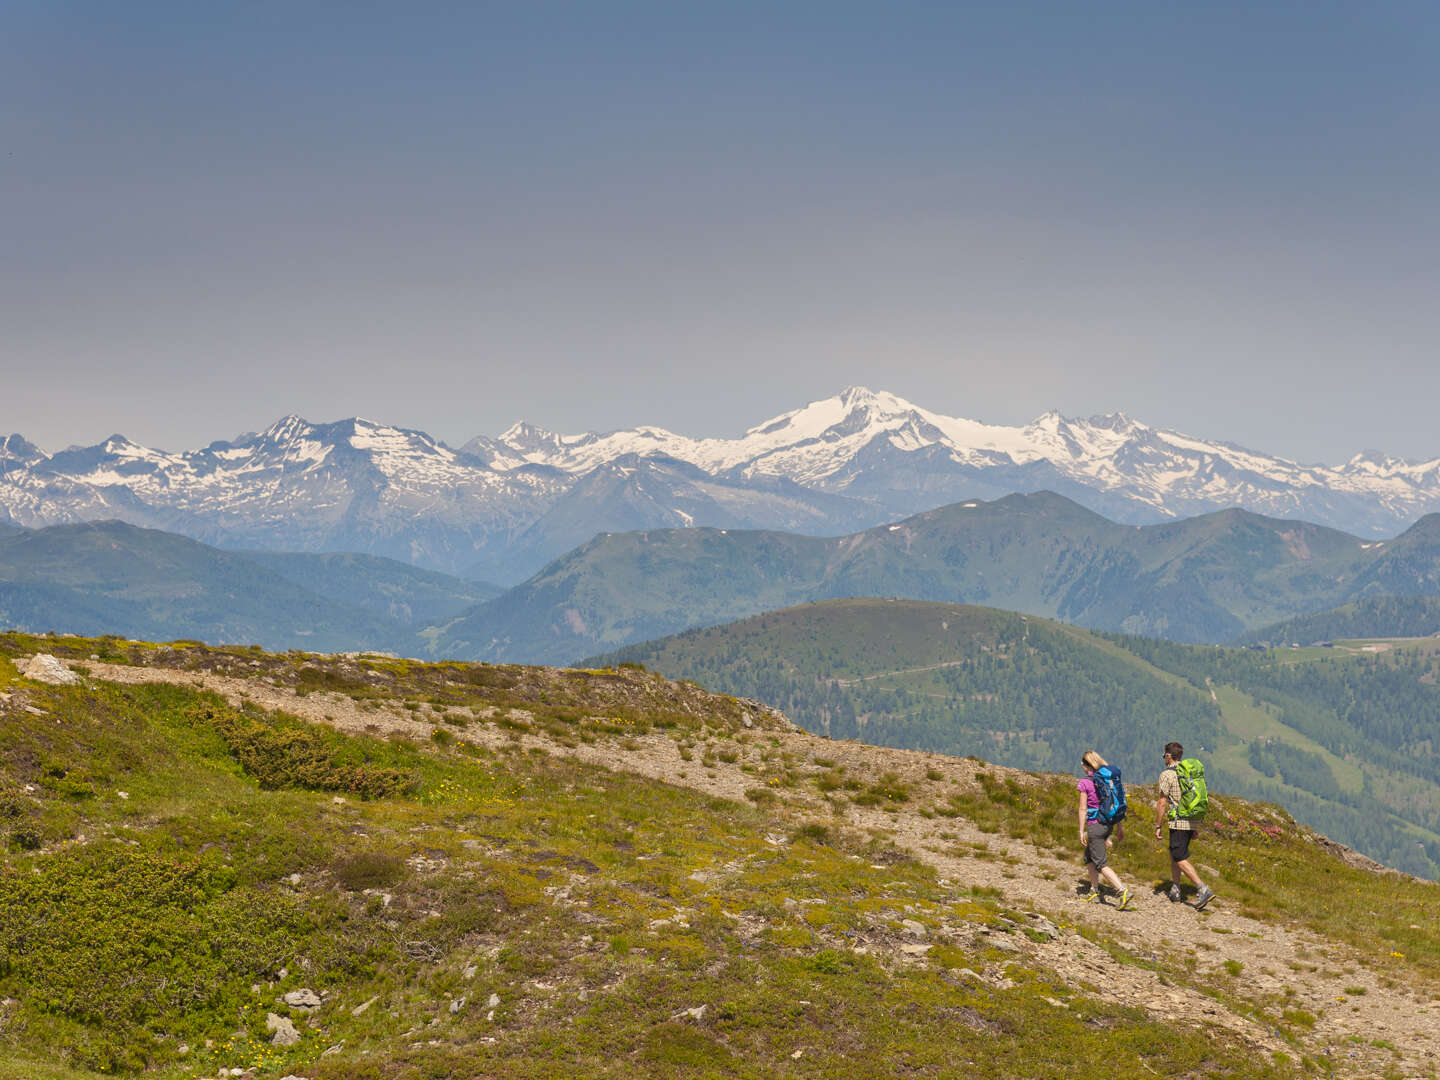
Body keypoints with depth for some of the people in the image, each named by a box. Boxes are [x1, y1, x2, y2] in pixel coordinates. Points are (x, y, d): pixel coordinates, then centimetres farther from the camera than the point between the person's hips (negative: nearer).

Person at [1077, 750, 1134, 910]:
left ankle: (1123, 891, -18)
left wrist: (1082, 831, -7)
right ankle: (1094, 892, 25)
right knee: (1089, 858, 23)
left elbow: (1083, 809, -12)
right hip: (1108, 824, 7)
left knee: (1101, 864, -4)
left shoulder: (1085, 783, -13)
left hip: (1095, 825, -7)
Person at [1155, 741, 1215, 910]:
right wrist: (1196, 828, 21)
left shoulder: (1167, 775, -10)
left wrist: (1158, 826, -5)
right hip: (1193, 821, 8)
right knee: (1174, 854, 19)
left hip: (1178, 822, -8)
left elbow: (1162, 803, -12)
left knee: (1180, 859, -5)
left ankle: (1204, 890, -17)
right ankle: (1175, 891, 22)